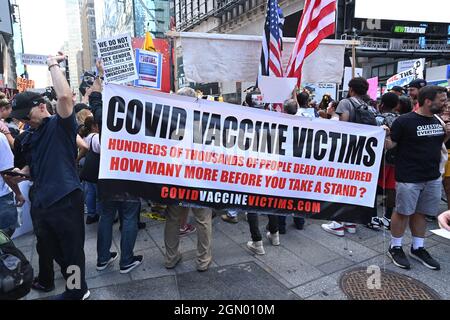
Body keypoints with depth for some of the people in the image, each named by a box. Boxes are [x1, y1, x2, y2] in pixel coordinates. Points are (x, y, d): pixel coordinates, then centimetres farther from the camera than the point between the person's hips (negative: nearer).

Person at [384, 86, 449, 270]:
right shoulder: (404, 121, -12)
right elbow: (390, 145, -10)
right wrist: (386, 137, -31)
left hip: (433, 177, 7)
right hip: (409, 177, -6)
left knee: (421, 213, 15)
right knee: (403, 212, 4)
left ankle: (418, 248, 29)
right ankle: (395, 248, 20)